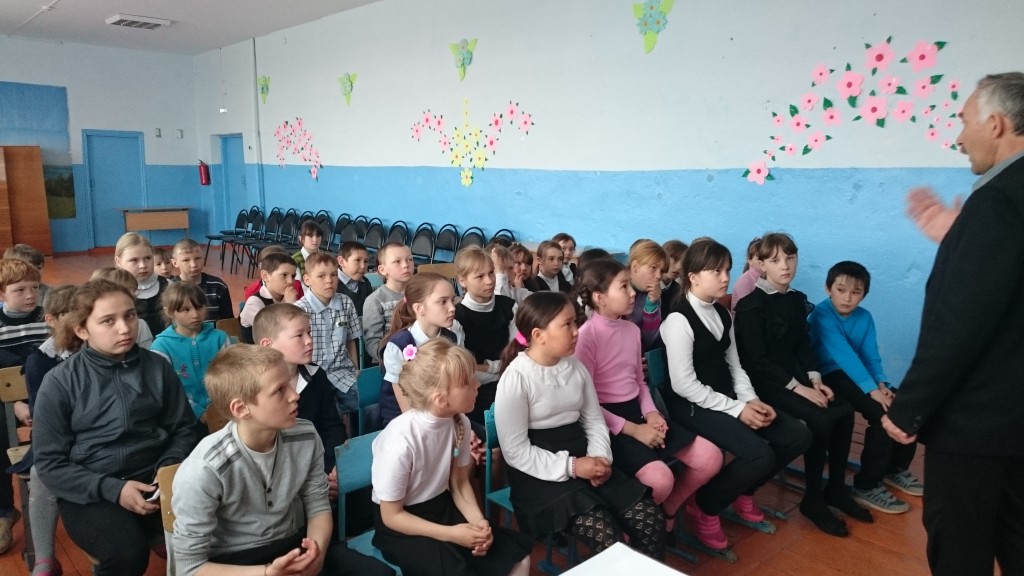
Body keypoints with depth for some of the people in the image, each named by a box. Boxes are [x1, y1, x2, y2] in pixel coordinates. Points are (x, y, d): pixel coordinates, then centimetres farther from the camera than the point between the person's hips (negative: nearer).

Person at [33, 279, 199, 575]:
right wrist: (112, 489, -14)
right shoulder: (59, 382, -3)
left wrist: (169, 469, -12)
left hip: (155, 476, 2)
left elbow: (184, 428, 7)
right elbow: (50, 462, -3)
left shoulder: (157, 366, 4)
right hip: (90, 490, -1)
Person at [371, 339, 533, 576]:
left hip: (442, 507, 6)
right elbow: (391, 516, -18)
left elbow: (460, 482, 3)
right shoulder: (400, 441, -30)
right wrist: (451, 534, -22)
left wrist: (478, 521, -15)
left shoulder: (460, 422, -11)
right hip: (402, 526, -5)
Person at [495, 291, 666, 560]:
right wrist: (571, 466, -20)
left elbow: (594, 419, 11)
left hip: (584, 462, 6)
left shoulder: (576, 366, 5)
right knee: (607, 537, -24)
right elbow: (515, 451, -16)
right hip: (541, 475, -6)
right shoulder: (516, 378, -15)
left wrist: (600, 458, -8)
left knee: (651, 519, -8)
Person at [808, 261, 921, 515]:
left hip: (854, 374, 7)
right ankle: (867, 486, -12)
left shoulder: (864, 318, 7)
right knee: (883, 413, -24)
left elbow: (871, 355, -1)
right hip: (829, 376, -7)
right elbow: (843, 353, -26)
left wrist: (881, 383, -20)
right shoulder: (822, 314, -16)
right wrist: (872, 389, -33)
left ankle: (896, 467, 16)